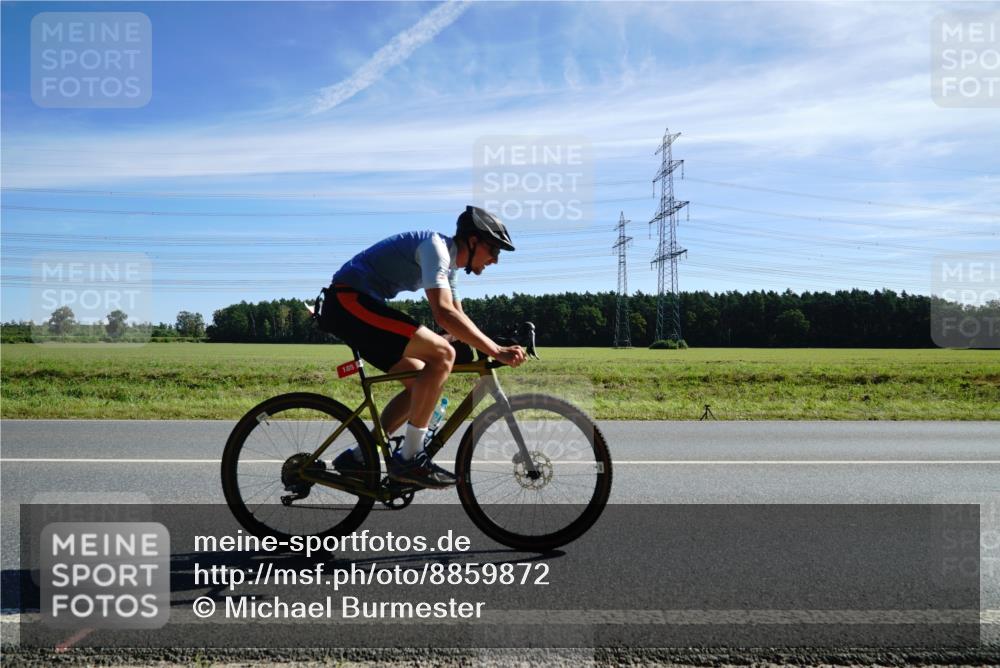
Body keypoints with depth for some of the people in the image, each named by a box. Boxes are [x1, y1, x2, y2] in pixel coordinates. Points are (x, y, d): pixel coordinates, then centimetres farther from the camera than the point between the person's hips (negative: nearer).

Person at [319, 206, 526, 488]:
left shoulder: (448, 261, 16)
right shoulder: (436, 246, -15)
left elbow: (458, 318, 20)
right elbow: (443, 313, -28)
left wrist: (493, 348, 7)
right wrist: (495, 350, -30)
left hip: (349, 306, 11)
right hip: (349, 299, -11)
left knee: (421, 382, 8)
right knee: (441, 354, -21)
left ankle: (358, 457, 14)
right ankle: (409, 459, -15)